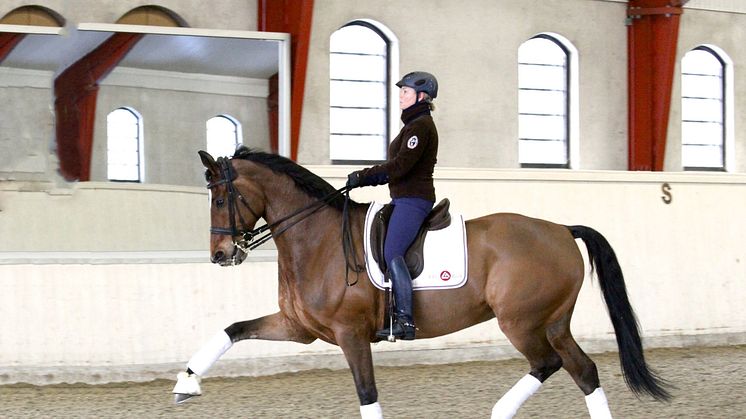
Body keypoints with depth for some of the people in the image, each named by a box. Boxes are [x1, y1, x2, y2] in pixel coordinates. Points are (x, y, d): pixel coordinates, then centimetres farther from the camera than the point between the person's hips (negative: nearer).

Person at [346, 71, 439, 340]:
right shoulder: (414, 124, 22)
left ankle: (405, 320, -26)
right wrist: (367, 179, 11)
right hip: (404, 199, 11)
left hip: (413, 199, -11)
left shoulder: (420, 126, -11)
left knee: (392, 253, -21)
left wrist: (363, 176, -17)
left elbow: (401, 165, -21)